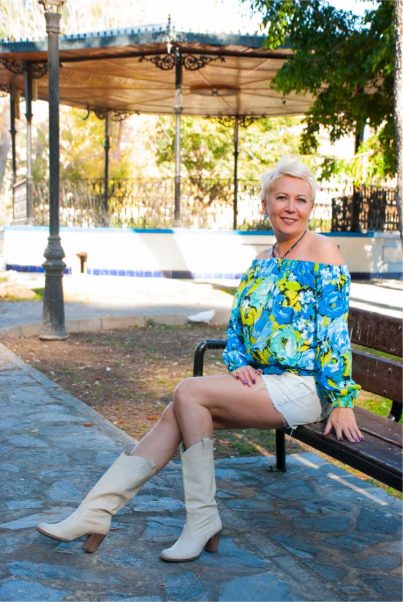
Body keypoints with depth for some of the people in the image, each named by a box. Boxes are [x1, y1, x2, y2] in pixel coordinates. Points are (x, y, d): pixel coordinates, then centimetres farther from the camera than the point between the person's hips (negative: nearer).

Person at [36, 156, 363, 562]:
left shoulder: (322, 251, -7)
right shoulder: (261, 262, 16)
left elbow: (335, 329, -12)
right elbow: (236, 326, 17)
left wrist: (342, 402, -14)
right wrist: (239, 365, -4)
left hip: (305, 388, -7)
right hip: (265, 384, 7)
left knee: (189, 392, -21)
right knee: (176, 415, -13)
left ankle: (202, 520, -14)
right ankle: (93, 513, -15)